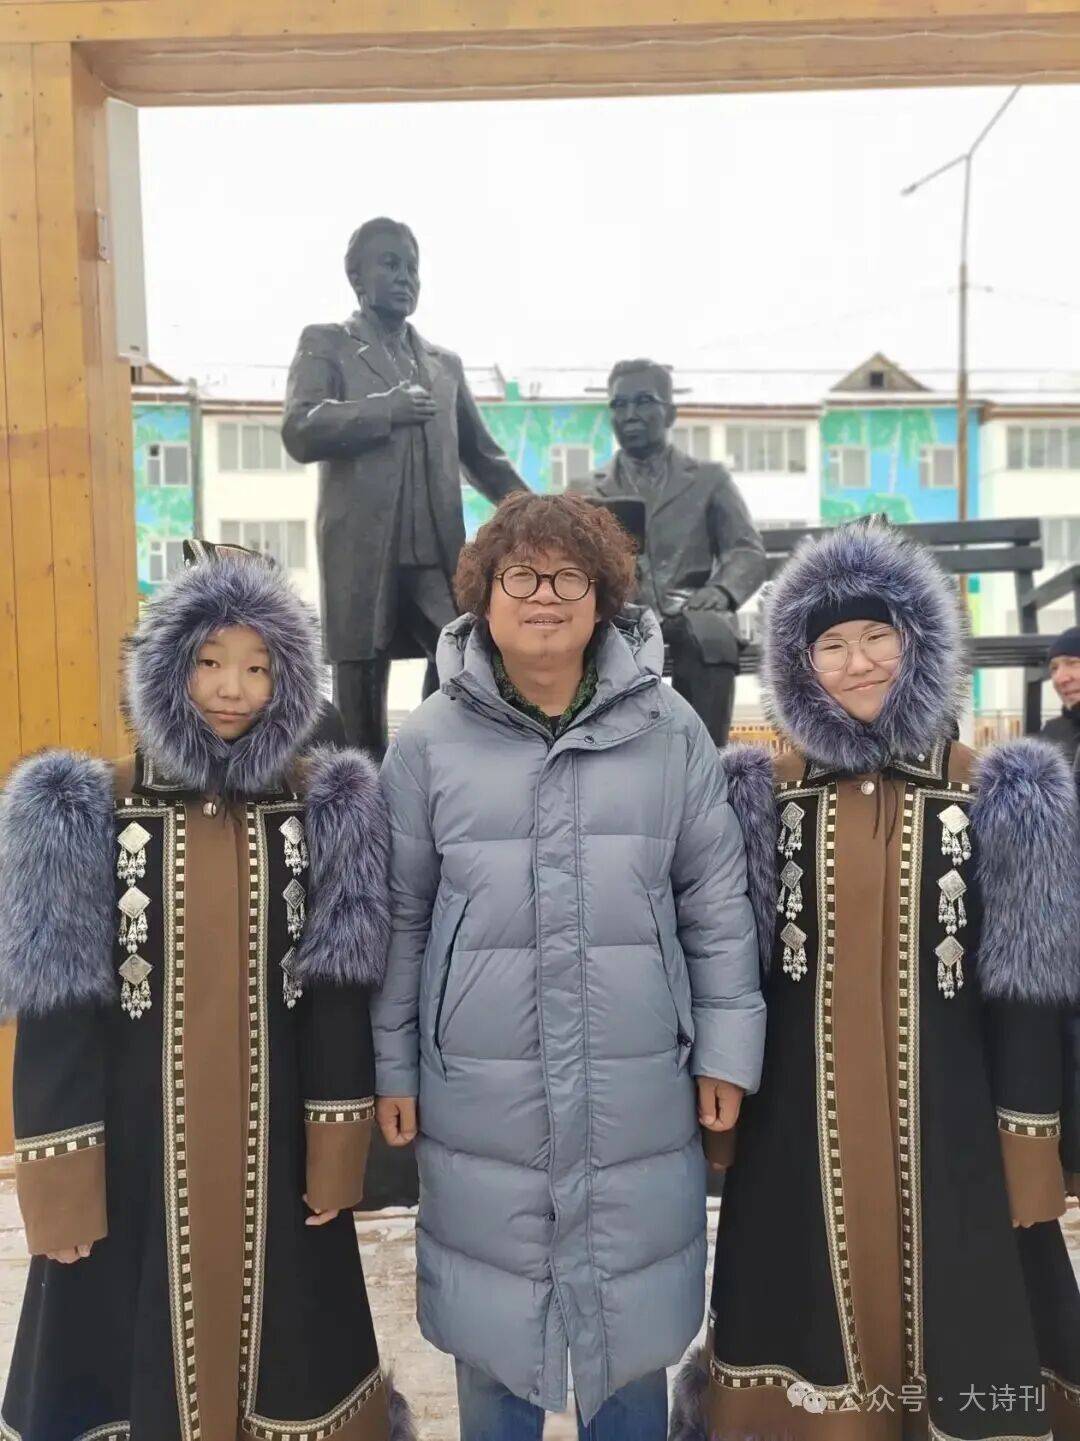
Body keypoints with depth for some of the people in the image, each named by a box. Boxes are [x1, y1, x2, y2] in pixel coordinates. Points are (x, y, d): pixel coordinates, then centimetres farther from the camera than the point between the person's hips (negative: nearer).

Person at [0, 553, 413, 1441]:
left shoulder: (328, 810, -2)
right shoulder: (86, 812, -5)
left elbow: (339, 990, -1)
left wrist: (337, 1148, -1)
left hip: (276, 1135, 1)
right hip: (135, 1137, -1)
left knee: (286, 1348, 15)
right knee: (133, 1361, 12)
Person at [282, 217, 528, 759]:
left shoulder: (445, 363, 22)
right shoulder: (325, 345, 9)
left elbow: (482, 455, 26)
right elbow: (299, 431, -8)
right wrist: (385, 410, -8)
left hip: (439, 554, 4)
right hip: (363, 552, -4)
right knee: (361, 697, 0)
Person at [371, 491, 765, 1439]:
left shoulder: (669, 729, -3)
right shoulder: (429, 741, -3)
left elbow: (718, 903, 2)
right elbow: (400, 917, 3)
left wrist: (726, 1051, 2)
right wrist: (392, 1068, 5)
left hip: (638, 1091, 1)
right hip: (482, 1091, 0)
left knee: (633, 1324, 18)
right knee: (493, 1324, 17)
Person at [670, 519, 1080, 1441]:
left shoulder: (995, 794, -4)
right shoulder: (766, 792, 0)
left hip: (943, 1110, -1)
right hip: (800, 1114, 2)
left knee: (959, 1323, 10)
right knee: (812, 1322, 14)